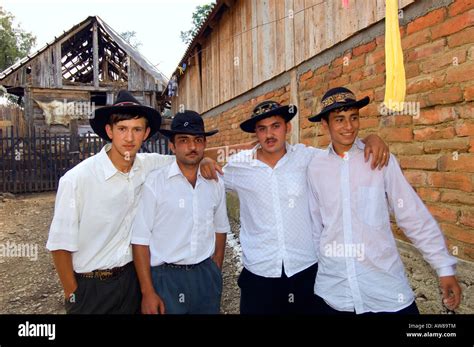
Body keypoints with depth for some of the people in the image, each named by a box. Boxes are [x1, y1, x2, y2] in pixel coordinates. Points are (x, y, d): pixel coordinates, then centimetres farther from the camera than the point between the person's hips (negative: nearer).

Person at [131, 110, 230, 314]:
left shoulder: (215, 183, 1)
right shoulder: (153, 182, -13)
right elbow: (140, 239, -11)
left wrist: (216, 273, 12)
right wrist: (148, 292, -10)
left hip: (206, 277, 4)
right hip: (165, 278, -4)